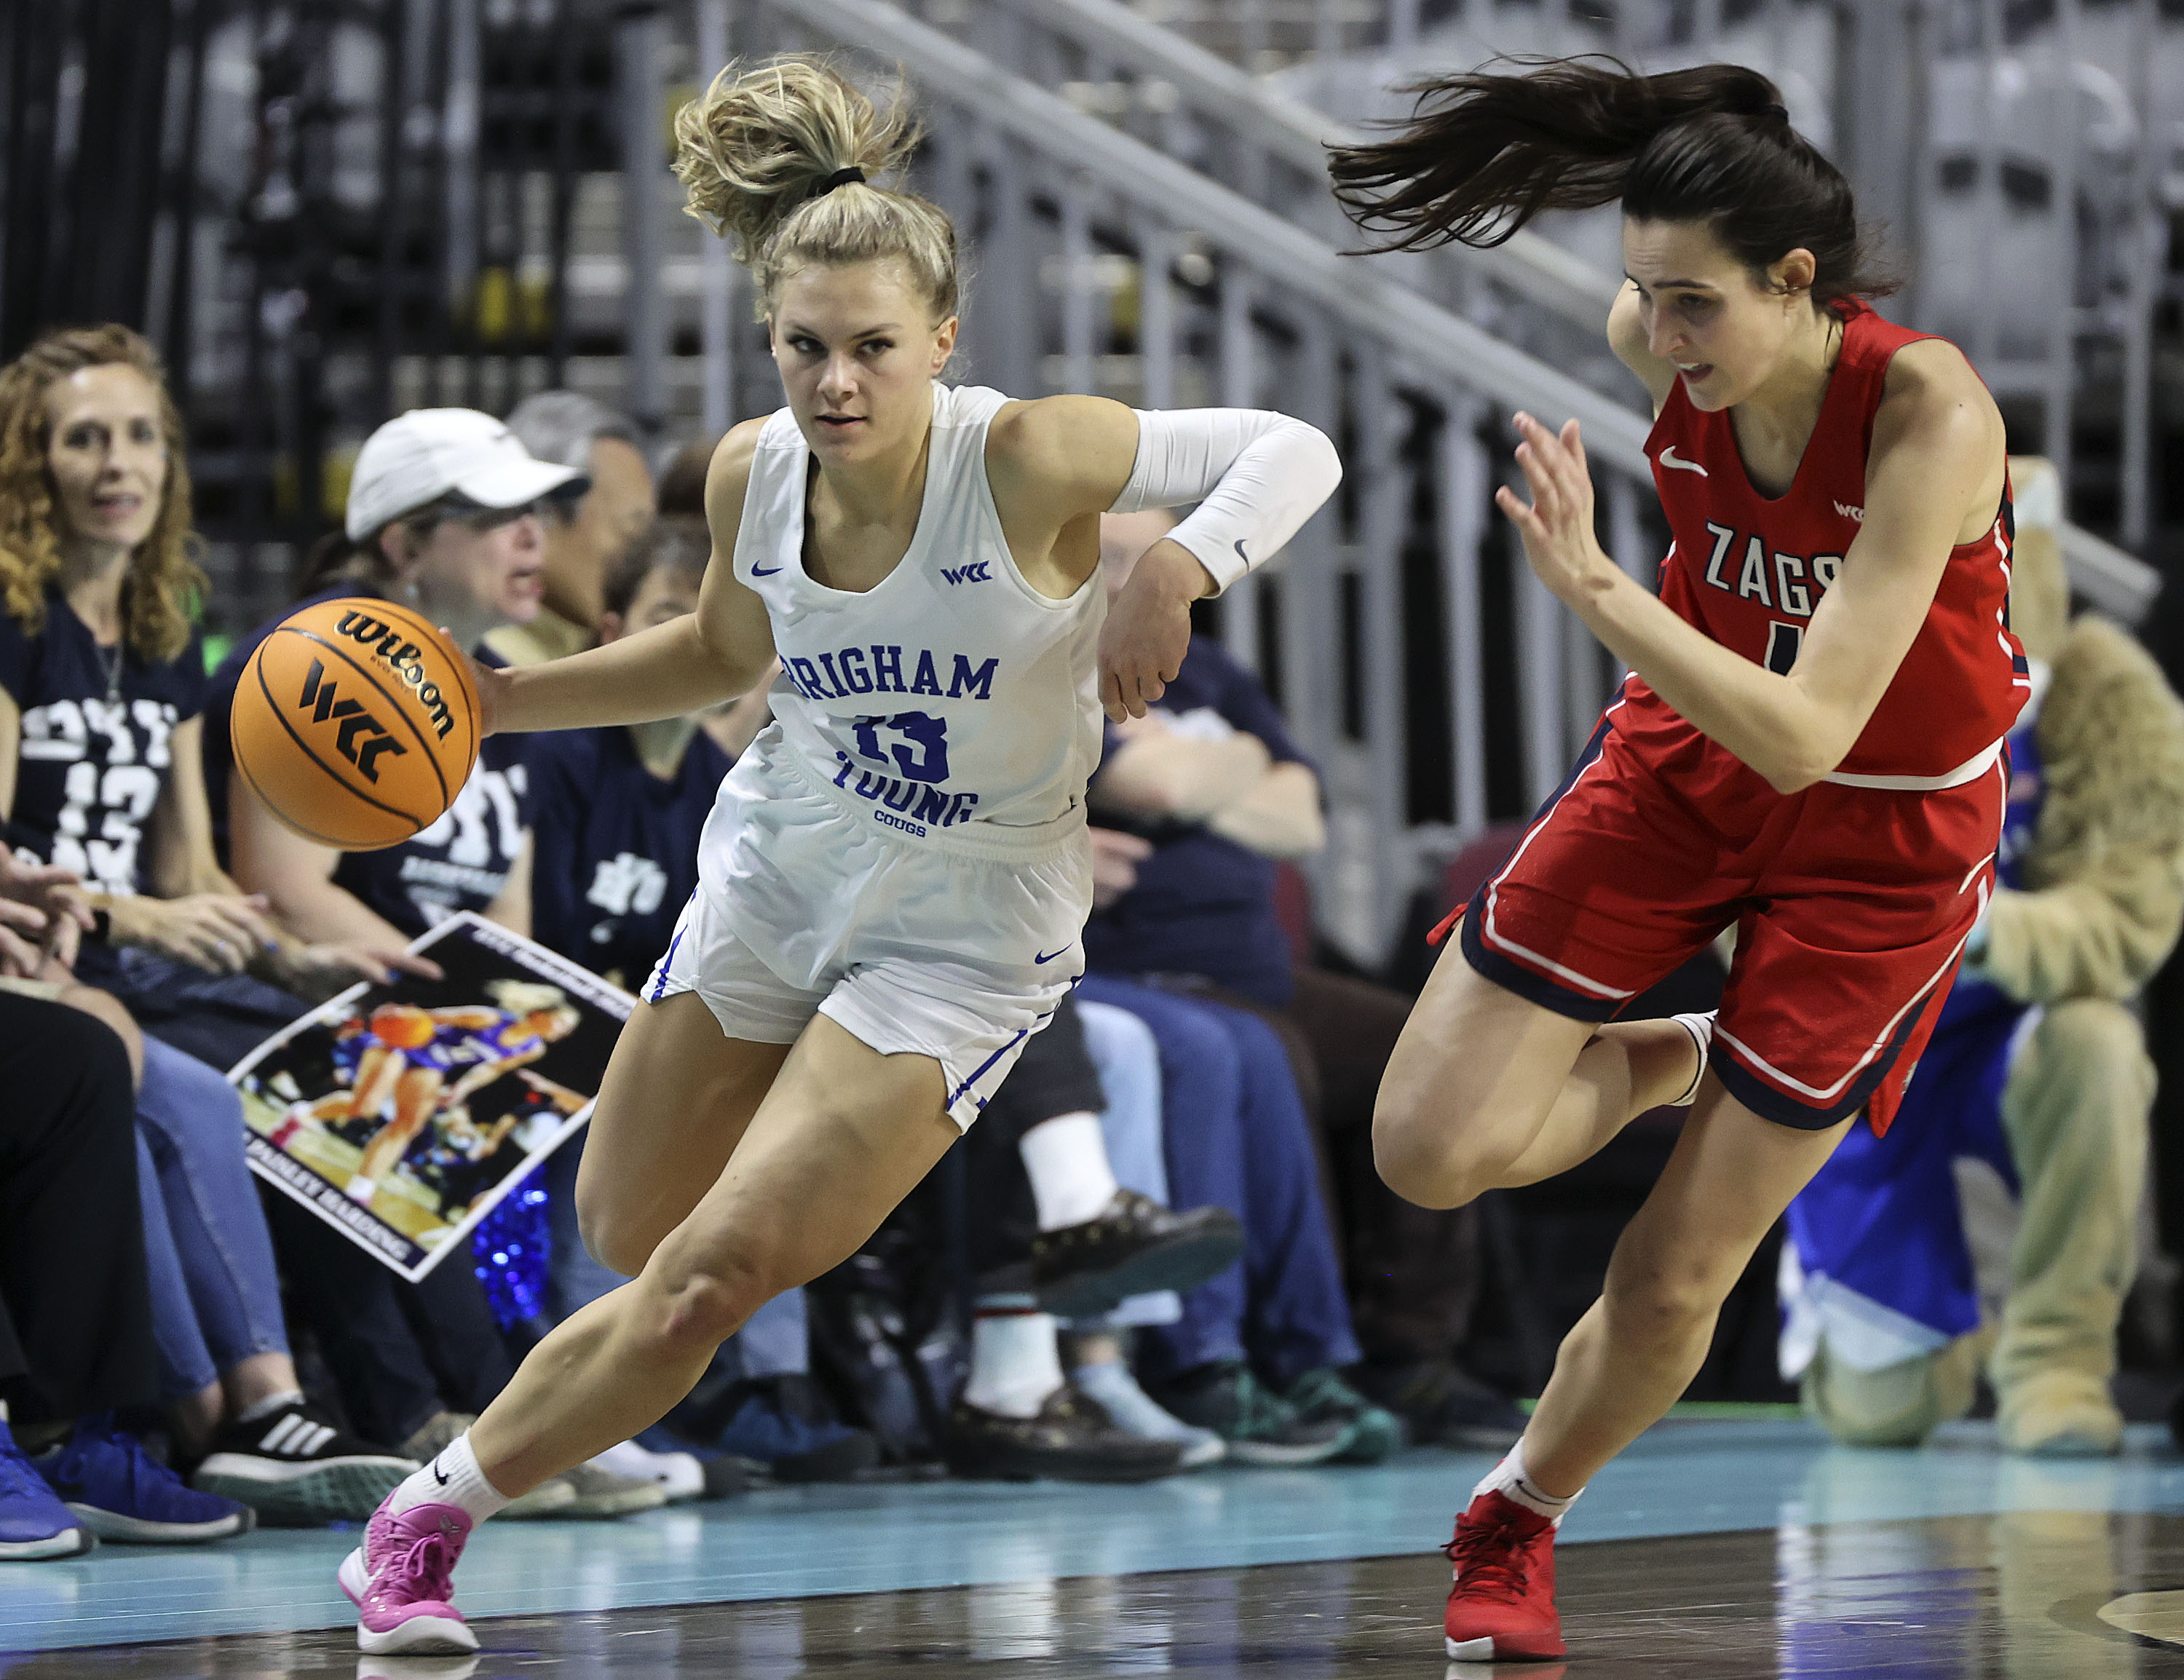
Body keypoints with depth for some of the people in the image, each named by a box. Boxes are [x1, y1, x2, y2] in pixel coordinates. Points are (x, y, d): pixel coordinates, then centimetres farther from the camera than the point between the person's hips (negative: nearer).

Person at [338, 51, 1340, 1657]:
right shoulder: (755, 474, -10)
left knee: (715, 1276, -12)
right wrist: (493, 700, 3)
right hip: (780, 871, 5)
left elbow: (1292, 451, -30)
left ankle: (437, 1509, 6)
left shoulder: (1025, 458, -25)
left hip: (964, 933, -5)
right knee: (627, 1242, 14)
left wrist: (1177, 571, -49)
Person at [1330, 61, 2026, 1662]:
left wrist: (1595, 588, -48)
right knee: (1432, 1152, -8)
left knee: (1674, 1282, 0)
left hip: (1885, 833, -4)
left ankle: (1514, 1525, 29)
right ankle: (1675, 1059, 22)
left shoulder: (1929, 415, -34)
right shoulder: (1659, 341, -19)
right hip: (1687, 751, 4)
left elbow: (1807, 737, -39)